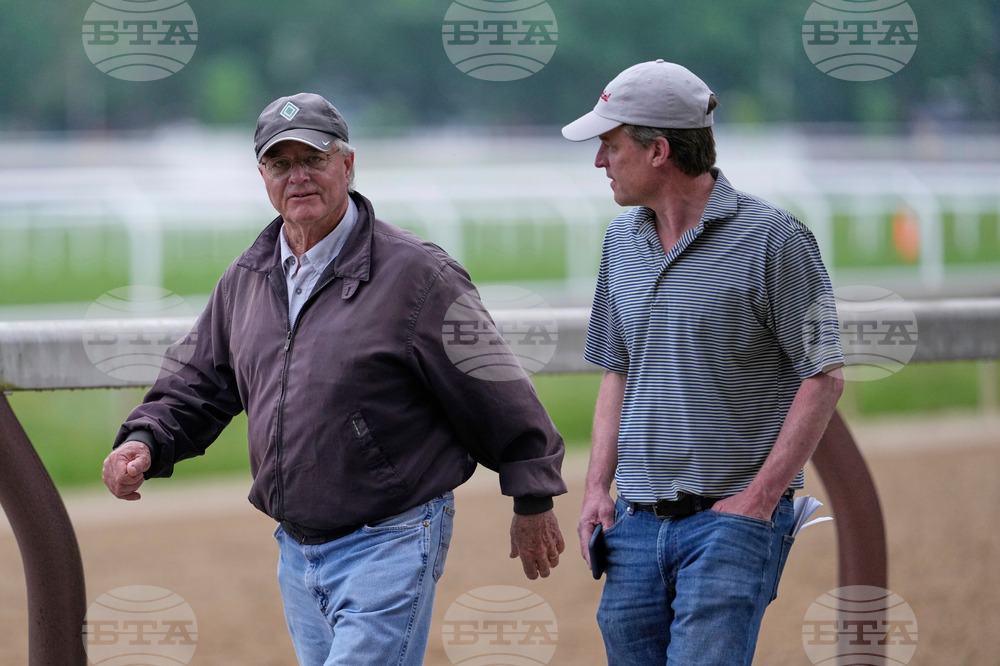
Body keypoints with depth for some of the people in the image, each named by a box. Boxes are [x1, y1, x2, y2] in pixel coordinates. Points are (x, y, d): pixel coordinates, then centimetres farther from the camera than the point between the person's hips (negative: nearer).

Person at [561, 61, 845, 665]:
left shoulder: (773, 239, -8)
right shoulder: (622, 241, 13)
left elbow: (824, 378, -7)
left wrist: (759, 498, -13)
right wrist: (598, 486, 8)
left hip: (730, 521, -7)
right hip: (637, 522, 7)